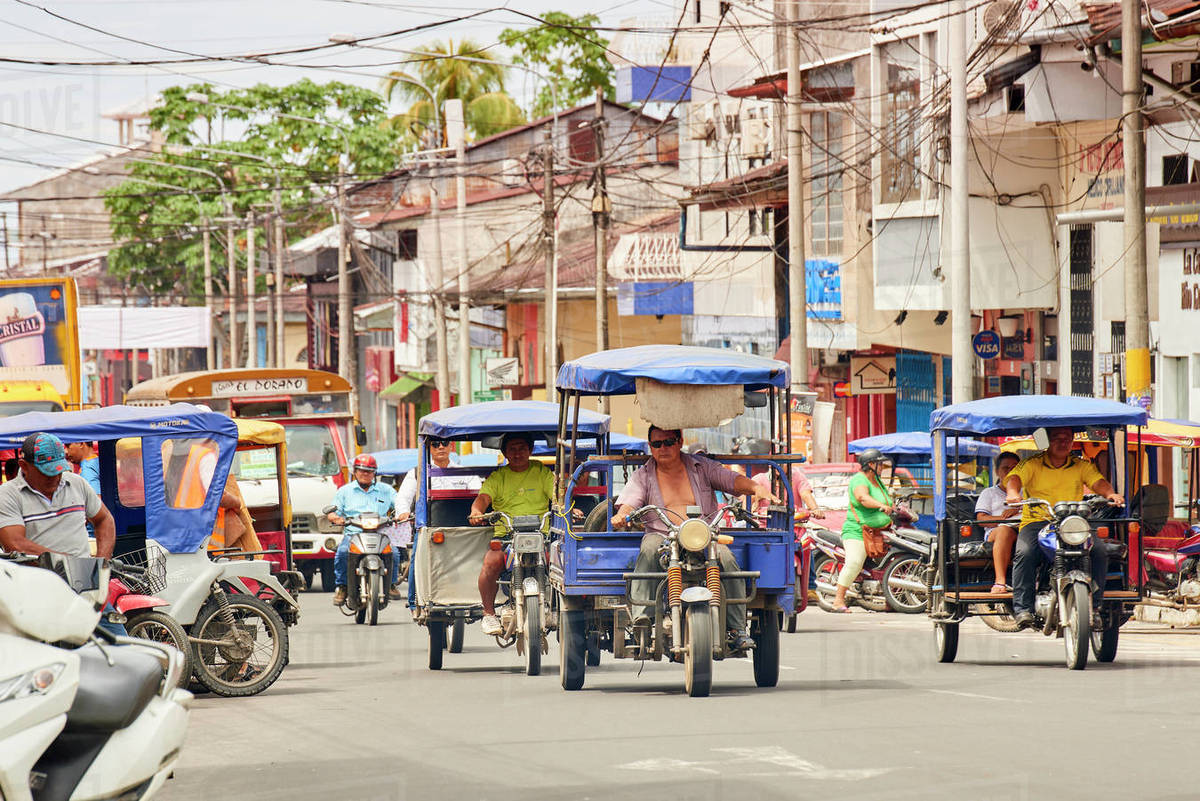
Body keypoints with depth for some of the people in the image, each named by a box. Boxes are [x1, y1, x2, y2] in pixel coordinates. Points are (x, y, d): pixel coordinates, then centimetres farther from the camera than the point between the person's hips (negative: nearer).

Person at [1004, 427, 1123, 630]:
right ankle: (1022, 608, -29)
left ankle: (1092, 608, -16)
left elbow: (1098, 481, -1)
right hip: (1036, 522, -2)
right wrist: (1013, 493, -35)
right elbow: (1014, 478, -10)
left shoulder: (1082, 466, 15)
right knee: (1025, 553, -32)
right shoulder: (1032, 464, 7)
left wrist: (1110, 494, -24)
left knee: (1099, 553, -24)